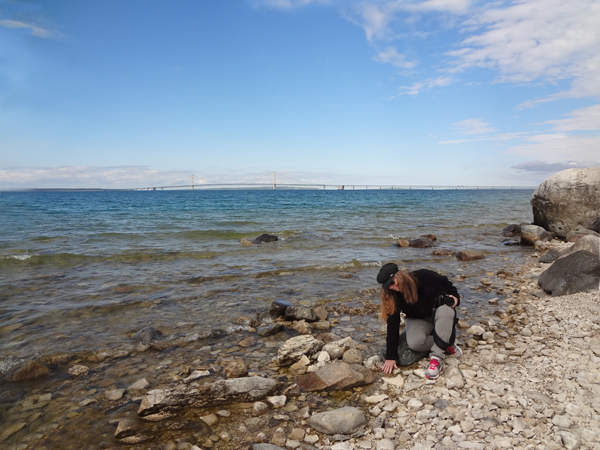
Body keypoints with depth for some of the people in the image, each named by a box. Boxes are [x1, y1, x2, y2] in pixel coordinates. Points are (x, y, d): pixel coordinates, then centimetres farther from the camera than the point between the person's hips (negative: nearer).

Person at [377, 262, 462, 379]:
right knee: (414, 343, -32)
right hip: (418, 320, 1)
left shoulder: (423, 276, -25)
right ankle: (446, 345, -8)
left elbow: (446, 284, -5)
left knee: (445, 311, -38)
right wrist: (390, 357, -19)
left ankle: (436, 358, -35)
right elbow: (393, 326, -18)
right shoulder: (393, 297, -19)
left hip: (439, 315, 0)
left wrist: (454, 297, -25)